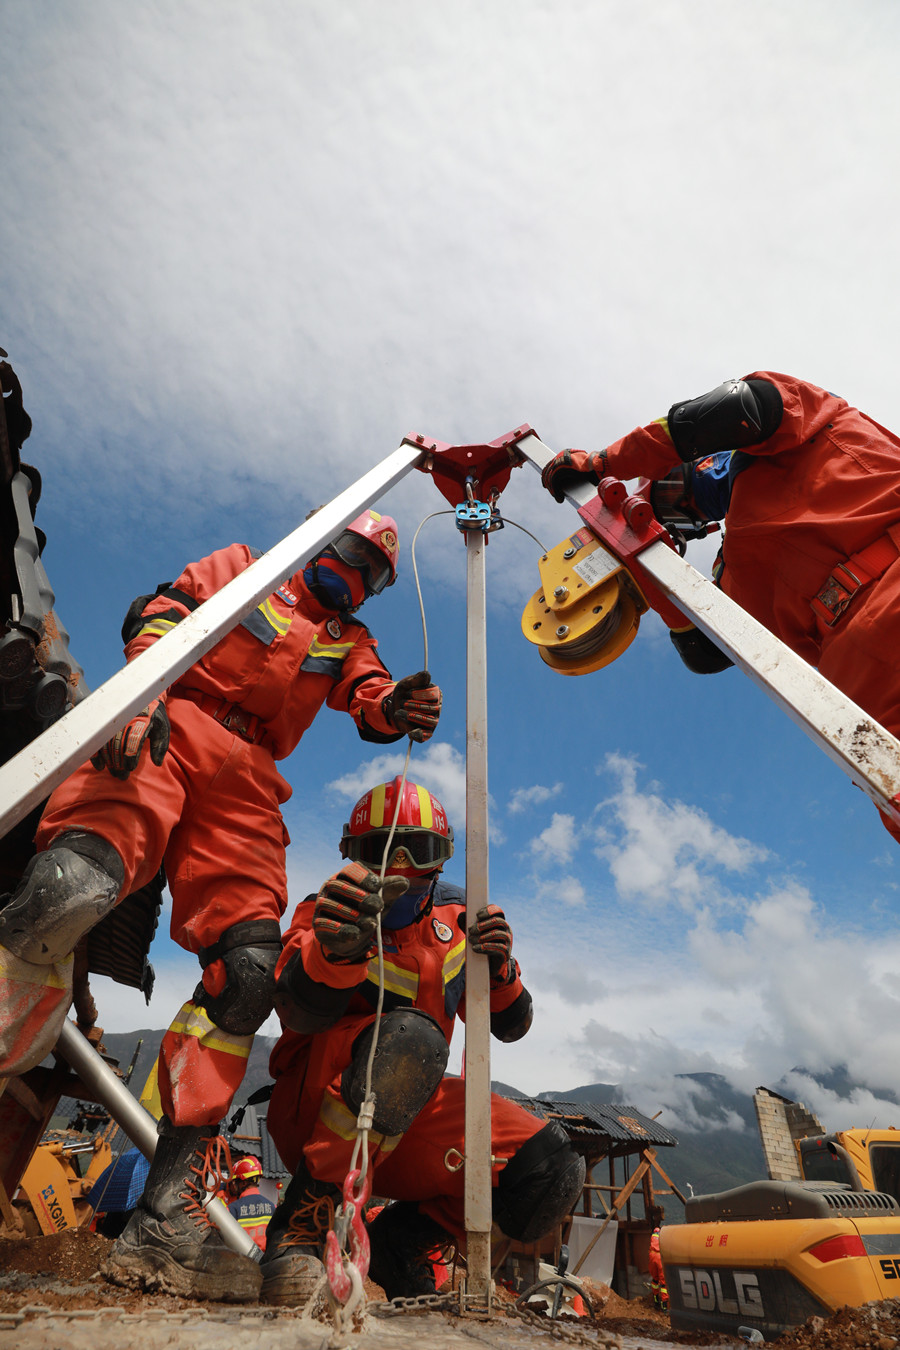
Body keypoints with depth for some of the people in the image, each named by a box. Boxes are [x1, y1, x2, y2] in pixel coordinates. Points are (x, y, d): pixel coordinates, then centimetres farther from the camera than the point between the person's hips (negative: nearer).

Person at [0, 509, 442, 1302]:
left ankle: (166, 1217, -6)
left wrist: (399, 708, -18)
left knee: (248, 973, -14)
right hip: (166, 731, -3)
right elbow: (159, 615, 8)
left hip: (245, 782, 3)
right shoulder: (244, 568, 23)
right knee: (76, 888, -32)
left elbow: (370, 700, 8)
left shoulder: (349, 641, 29)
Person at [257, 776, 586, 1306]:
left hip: (409, 1121, 5)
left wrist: (498, 969, -15)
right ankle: (301, 1224, -20)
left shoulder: (457, 918, 8)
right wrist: (336, 948, -47)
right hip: (315, 1108, -5)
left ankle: (401, 1242, 5)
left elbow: (511, 1026, 8)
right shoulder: (330, 911, -4)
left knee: (553, 1171, -14)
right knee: (409, 1037, -35)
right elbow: (301, 1013, -24)